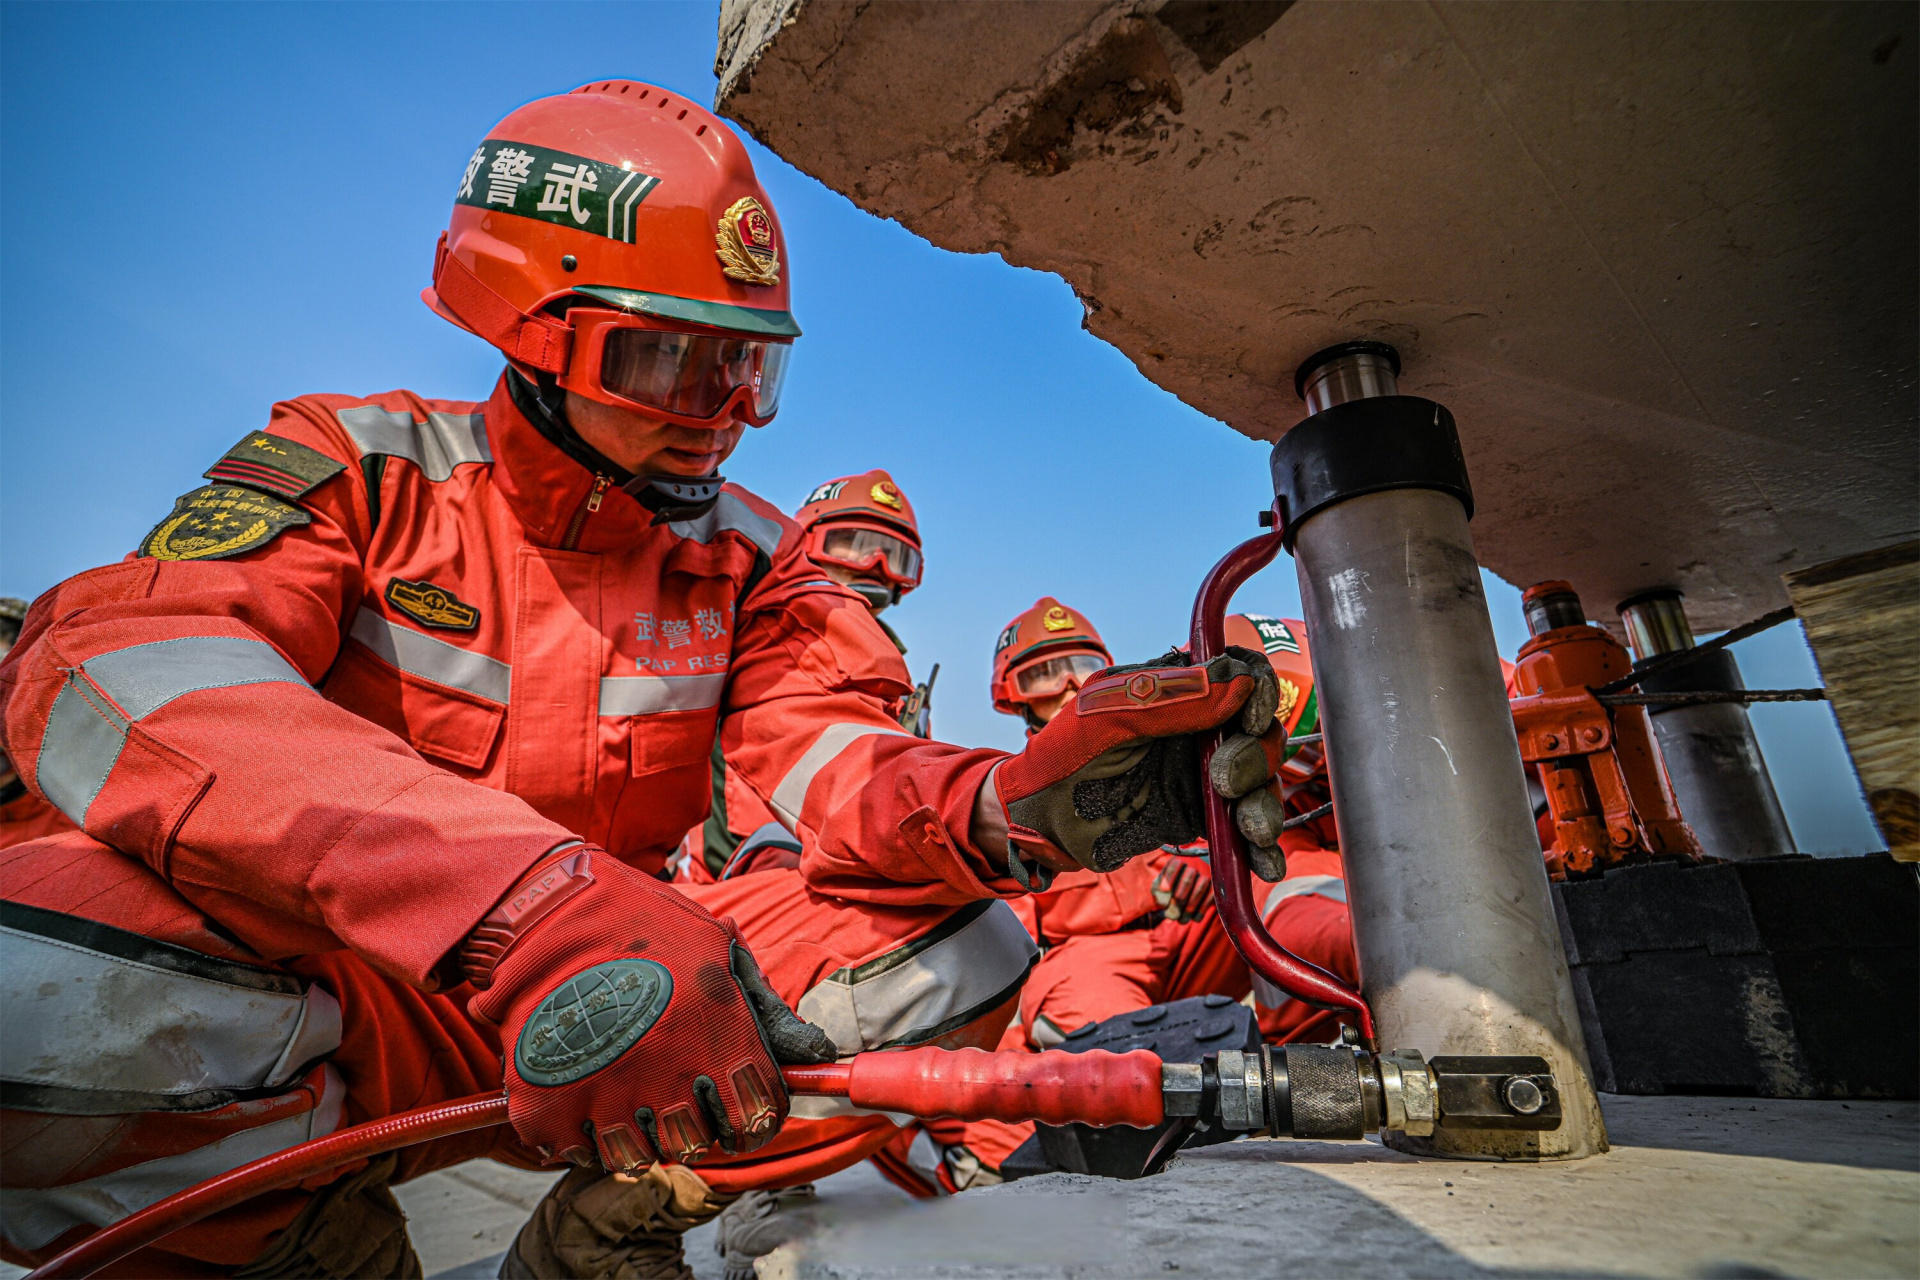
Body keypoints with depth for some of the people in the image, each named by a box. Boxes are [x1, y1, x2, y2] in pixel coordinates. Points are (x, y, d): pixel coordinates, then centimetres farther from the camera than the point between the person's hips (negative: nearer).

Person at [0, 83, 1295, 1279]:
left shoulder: (747, 559, 1)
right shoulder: (364, 470, -7)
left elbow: (829, 753, -12)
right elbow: (108, 660, -25)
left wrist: (1007, 804, -36)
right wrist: (524, 901, -42)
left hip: (602, 995, 3)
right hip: (324, 999, -2)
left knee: (966, 941, -15)